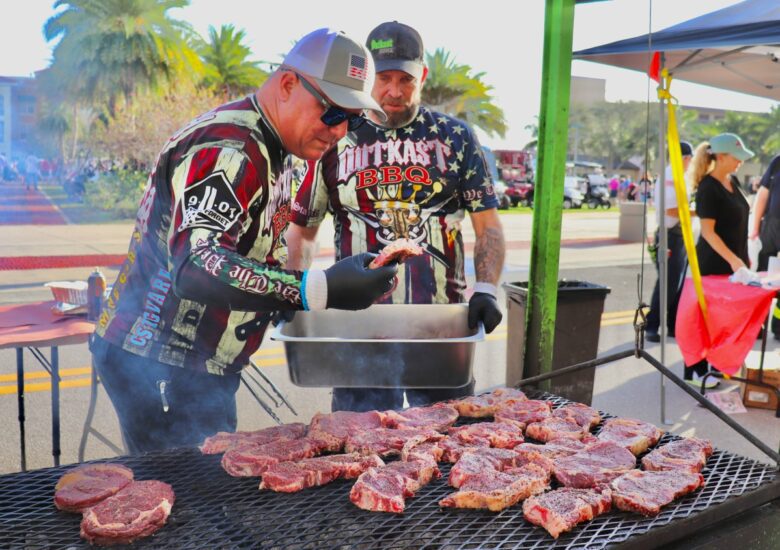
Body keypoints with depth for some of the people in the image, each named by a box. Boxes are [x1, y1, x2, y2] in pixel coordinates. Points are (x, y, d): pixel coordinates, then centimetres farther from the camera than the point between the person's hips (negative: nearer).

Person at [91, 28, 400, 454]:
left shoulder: (272, 152, 11)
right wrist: (319, 291, -43)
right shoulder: (228, 150, -22)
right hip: (158, 366, -10)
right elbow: (196, 267, -36)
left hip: (200, 368, 10)